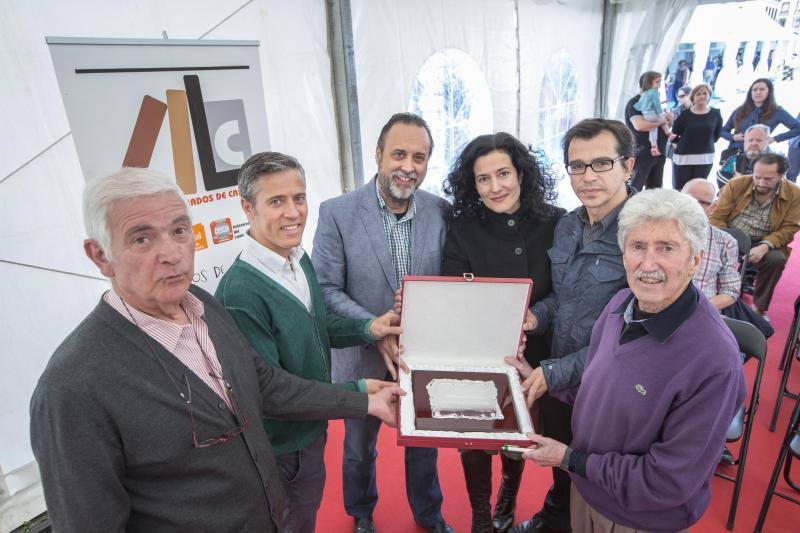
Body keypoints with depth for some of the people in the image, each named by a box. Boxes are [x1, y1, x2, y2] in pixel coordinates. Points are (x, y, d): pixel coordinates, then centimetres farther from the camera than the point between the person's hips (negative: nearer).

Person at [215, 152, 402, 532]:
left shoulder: (299, 258, -5)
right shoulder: (239, 293, -32)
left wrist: (367, 330, -10)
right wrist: (357, 390, -21)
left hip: (312, 428, 7)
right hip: (281, 447, -7)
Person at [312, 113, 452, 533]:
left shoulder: (440, 211, -8)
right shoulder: (337, 212, -15)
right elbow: (326, 289, -15)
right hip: (364, 357, -1)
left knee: (424, 445, 24)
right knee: (359, 449, 23)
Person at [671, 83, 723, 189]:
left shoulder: (715, 114, 2)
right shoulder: (685, 114, -5)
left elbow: (717, 134, 14)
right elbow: (674, 136, 1)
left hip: (705, 158, 2)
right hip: (683, 157, -2)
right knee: (679, 189, 1)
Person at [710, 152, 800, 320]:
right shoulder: (736, 185, -6)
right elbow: (717, 217, -7)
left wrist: (765, 246, -25)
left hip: (764, 243, 1)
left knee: (776, 259, -30)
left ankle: (760, 307, -5)